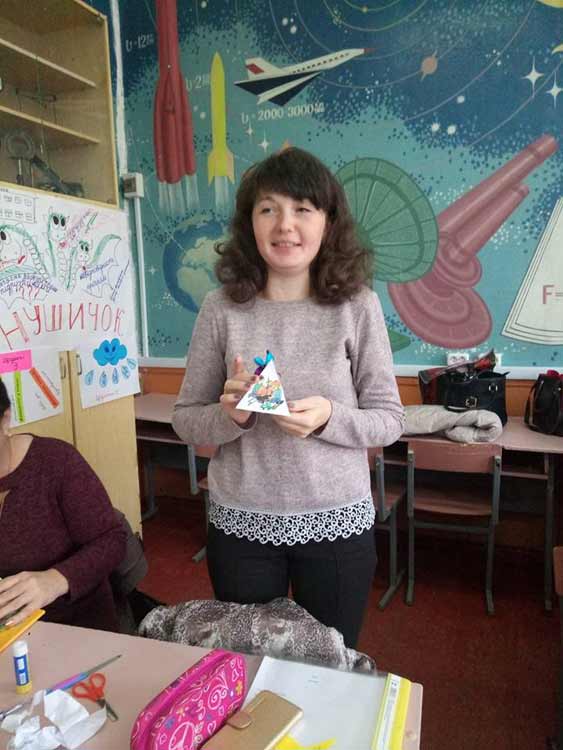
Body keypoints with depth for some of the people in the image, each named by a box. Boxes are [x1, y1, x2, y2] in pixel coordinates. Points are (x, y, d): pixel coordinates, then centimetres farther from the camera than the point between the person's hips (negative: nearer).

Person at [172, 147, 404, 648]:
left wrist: (328, 417, -22)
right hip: (240, 524, 1)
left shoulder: (358, 306, -7)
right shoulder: (221, 308, -6)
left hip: (336, 522, 0)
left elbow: (389, 420, -4)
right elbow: (186, 420, 0)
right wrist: (230, 415, -19)